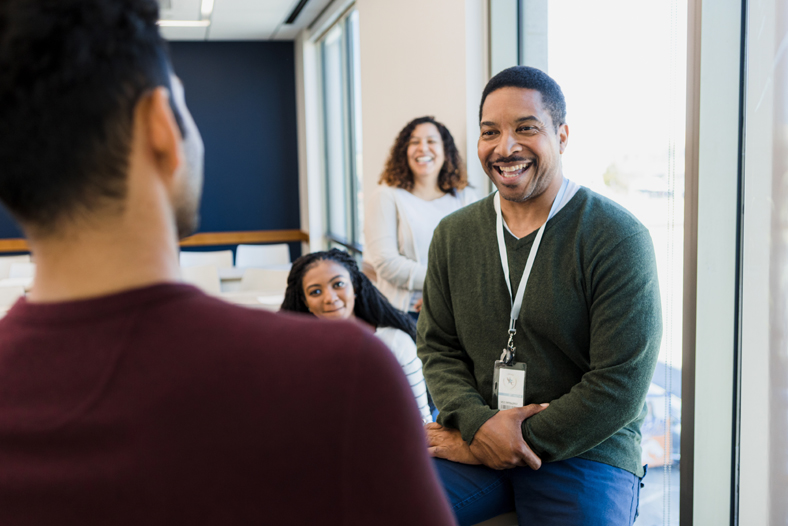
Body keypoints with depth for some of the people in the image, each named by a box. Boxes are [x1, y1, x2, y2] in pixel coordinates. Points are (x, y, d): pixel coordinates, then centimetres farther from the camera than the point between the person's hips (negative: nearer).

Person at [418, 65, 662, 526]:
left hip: (586, 450, -2)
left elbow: (620, 387, -13)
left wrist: (512, 443, -13)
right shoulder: (453, 235, 6)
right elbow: (438, 347, 9)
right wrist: (477, 423, -10)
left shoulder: (618, 237, -9)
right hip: (474, 440, 3)